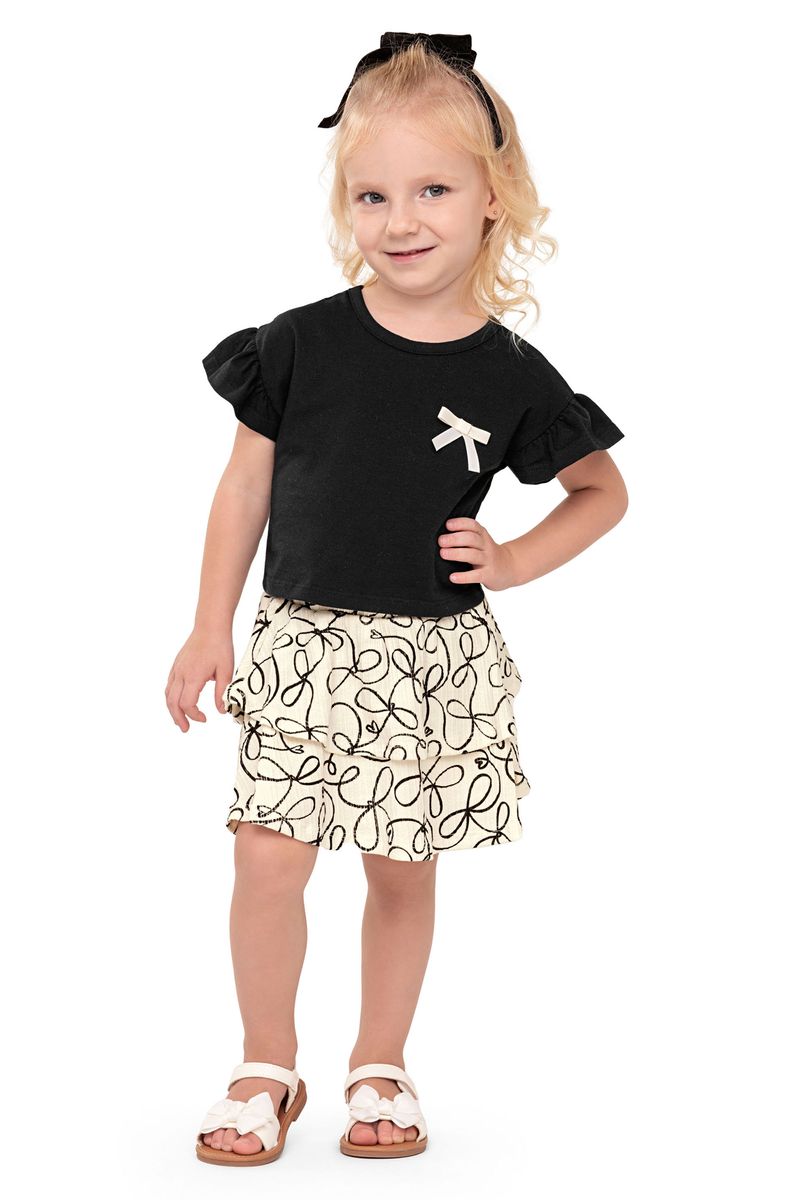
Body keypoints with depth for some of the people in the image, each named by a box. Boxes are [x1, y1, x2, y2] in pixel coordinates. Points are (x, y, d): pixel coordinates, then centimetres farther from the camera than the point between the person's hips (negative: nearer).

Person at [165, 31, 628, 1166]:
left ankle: (380, 1066, 28)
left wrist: (512, 563, -4)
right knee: (271, 858, -7)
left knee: (403, 869, 9)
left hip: (437, 656, 0)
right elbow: (245, 486, 5)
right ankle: (267, 1067, 13)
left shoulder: (509, 376, -4)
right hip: (306, 644, 0)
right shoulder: (301, 345, -5)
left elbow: (604, 490, 10)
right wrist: (211, 629, 5)